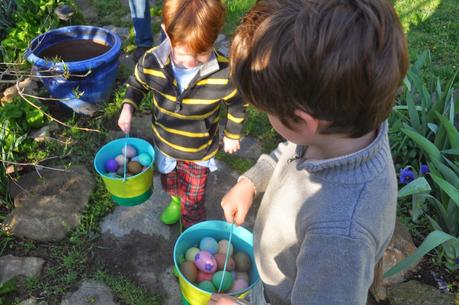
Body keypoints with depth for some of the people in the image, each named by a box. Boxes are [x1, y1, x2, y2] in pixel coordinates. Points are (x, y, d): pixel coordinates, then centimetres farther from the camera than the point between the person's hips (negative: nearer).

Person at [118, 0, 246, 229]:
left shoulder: (223, 73, -31)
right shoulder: (151, 62, -25)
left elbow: (236, 105, -11)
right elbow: (137, 84, -1)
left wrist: (232, 135, 1)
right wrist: (127, 107, -15)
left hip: (199, 152, -3)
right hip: (164, 144, 3)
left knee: (194, 198, 17)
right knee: (169, 181, 32)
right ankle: (175, 200, 67)